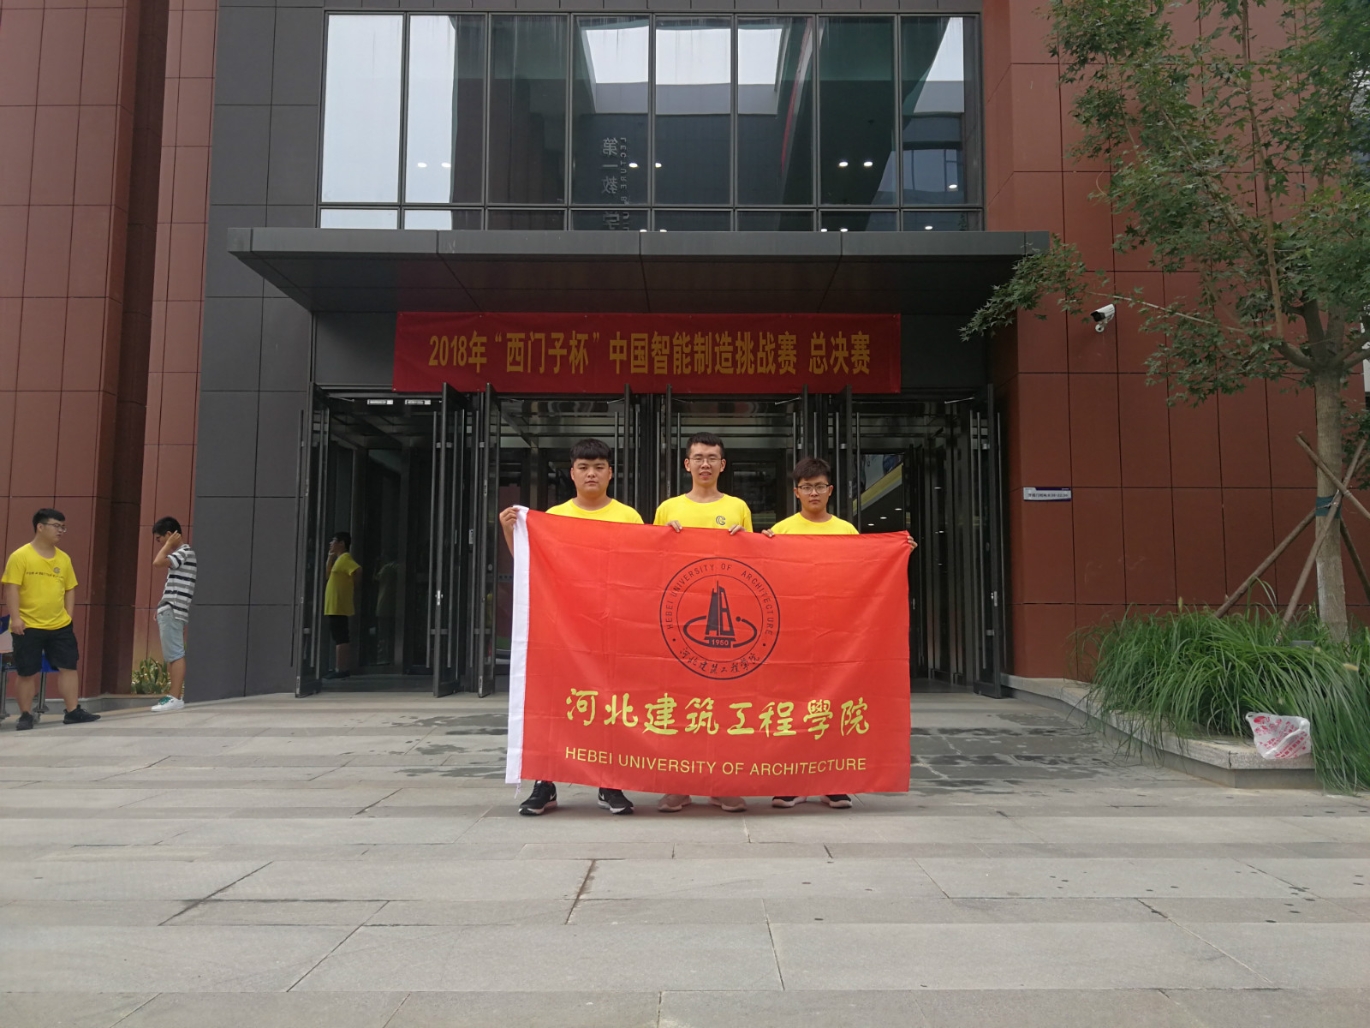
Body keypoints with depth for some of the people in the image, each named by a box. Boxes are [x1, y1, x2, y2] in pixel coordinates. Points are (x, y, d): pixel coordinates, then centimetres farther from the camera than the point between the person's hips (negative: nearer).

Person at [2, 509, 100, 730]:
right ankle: (25, 715, 15)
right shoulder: (20, 556, -7)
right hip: (28, 626, -5)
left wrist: (68, 616, 8)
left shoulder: (63, 558, 9)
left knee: (68, 667, 3)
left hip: (60, 626, 5)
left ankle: (73, 711, 10)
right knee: (26, 672, 4)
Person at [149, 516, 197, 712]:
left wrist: (169, 544, -8)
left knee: (175, 654, -11)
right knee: (171, 656, 10)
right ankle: (177, 694, 12)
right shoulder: (179, 554, 22)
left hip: (173, 611, -10)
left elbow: (157, 562, -23)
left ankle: (176, 697, -12)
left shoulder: (185, 552, -8)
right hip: (168, 611, 10)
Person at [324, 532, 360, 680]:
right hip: (336, 606, 10)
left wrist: (353, 584, -14)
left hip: (338, 607, -10)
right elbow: (329, 575, 26)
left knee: (340, 638, -9)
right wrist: (330, 557, 18)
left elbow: (357, 570, -28)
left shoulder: (345, 558, -11)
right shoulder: (339, 559, 19)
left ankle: (340, 669, -9)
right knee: (342, 638, 10)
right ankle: (344, 669, 14)